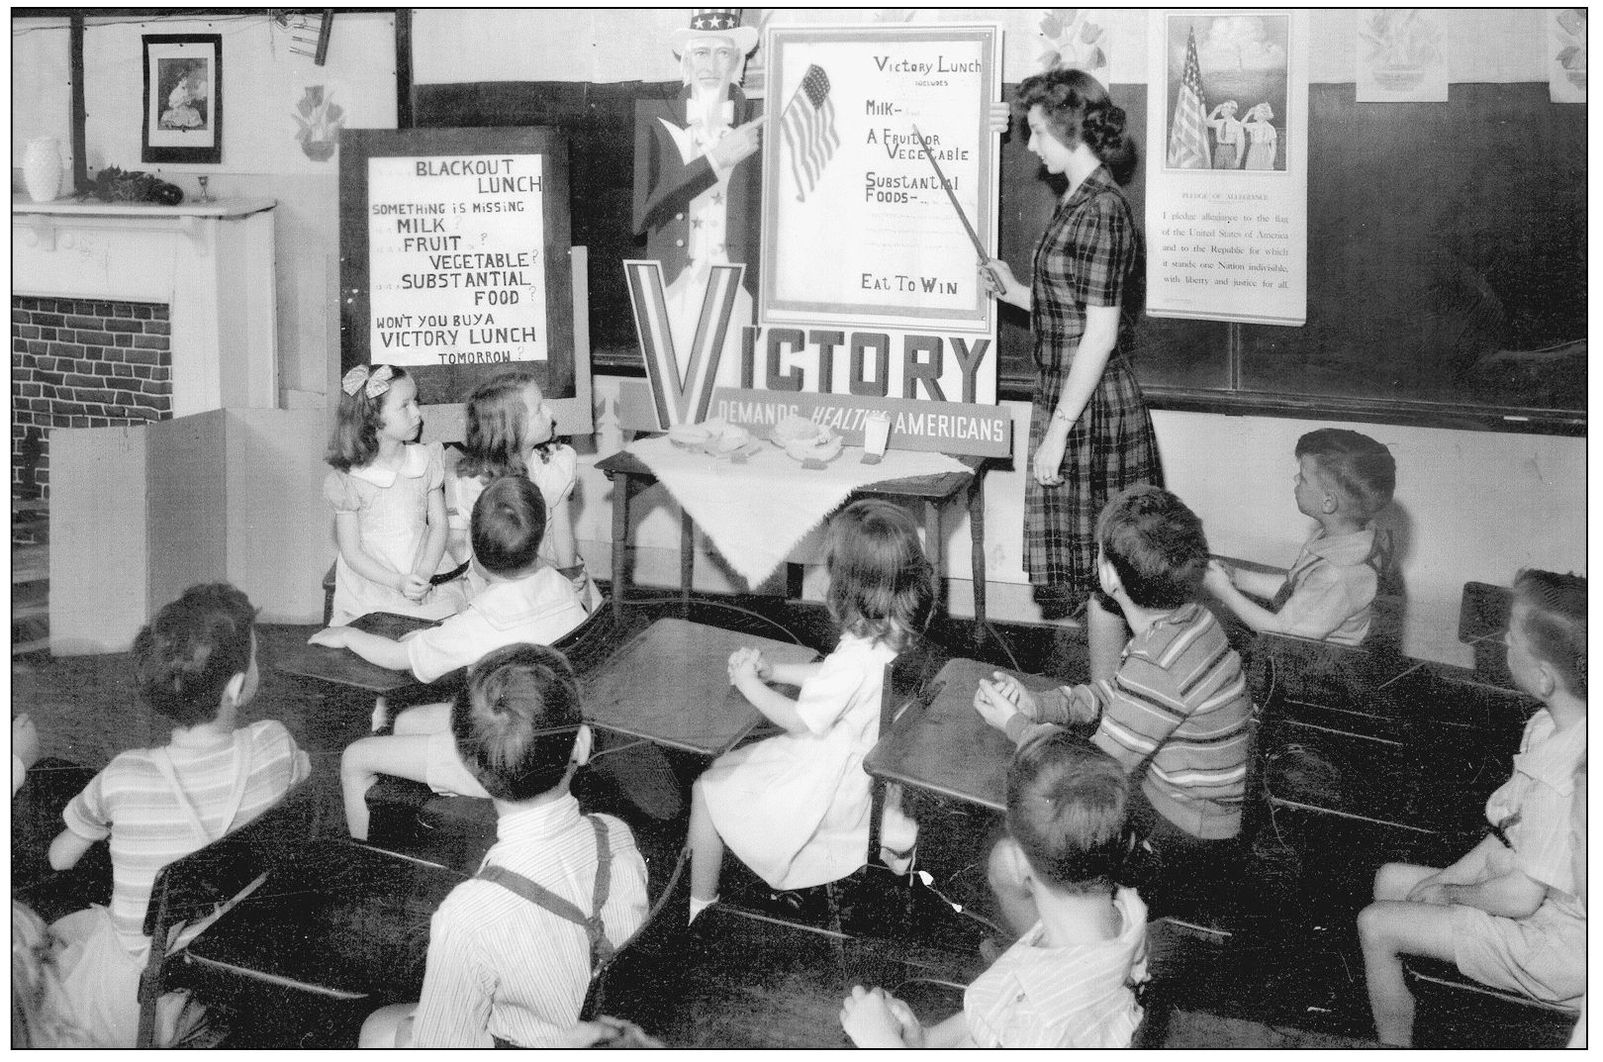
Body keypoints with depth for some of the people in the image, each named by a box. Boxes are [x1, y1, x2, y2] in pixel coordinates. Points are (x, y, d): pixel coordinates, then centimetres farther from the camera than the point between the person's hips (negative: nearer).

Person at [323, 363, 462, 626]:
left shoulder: (426, 460, 4)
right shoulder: (348, 481, -6)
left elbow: (438, 524, 5)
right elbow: (352, 553, -5)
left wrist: (424, 573, -11)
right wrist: (399, 583, -18)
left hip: (428, 583, 3)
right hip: (372, 593, -3)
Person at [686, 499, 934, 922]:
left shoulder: (856, 657, -34)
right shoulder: (898, 636, -7)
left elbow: (799, 722, -20)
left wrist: (749, 684, -8)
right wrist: (774, 671, 5)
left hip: (830, 789, -9)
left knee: (705, 789, 5)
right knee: (728, 761, 26)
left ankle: (698, 905, 19)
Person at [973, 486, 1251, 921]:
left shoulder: (1158, 665, -33)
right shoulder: (1188, 621, -3)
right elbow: (1115, 695, 12)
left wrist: (1015, 724, -10)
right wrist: (1035, 706, -2)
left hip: (1185, 837, -10)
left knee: (1007, 866, -15)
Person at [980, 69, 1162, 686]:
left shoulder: (1100, 211, -18)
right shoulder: (1081, 203, 12)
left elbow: (1099, 334, -20)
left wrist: (1057, 431, -20)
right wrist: (1017, 294, 9)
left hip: (1089, 410, -10)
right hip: (1075, 404, 10)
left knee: (1098, 567, 0)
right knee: (1094, 566, 16)